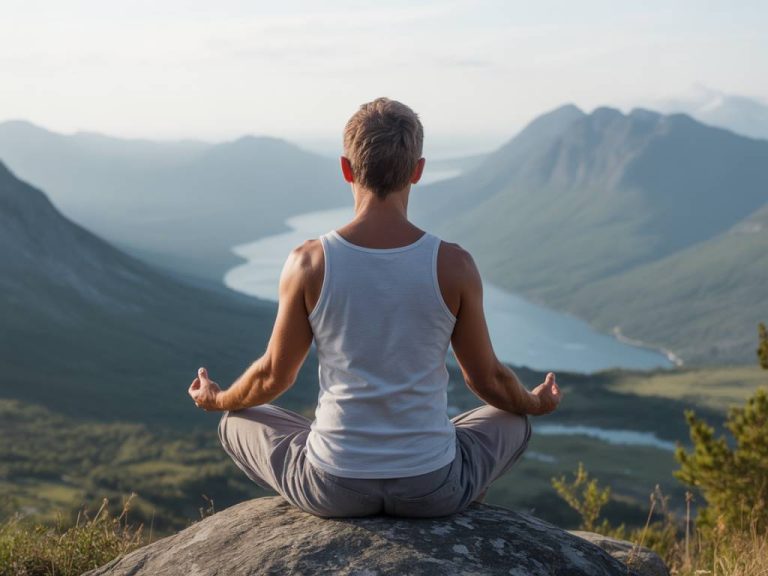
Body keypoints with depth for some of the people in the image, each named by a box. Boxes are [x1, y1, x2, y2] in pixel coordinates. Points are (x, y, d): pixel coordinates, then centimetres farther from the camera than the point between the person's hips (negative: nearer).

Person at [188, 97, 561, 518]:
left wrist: (218, 400, 24)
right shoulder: (454, 266, -12)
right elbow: (486, 378, 1)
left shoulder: (309, 263, -12)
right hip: (432, 489, 1)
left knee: (236, 424, 29)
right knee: (514, 423, 31)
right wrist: (534, 403, 25)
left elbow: (274, 375, 1)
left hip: (333, 489, 0)